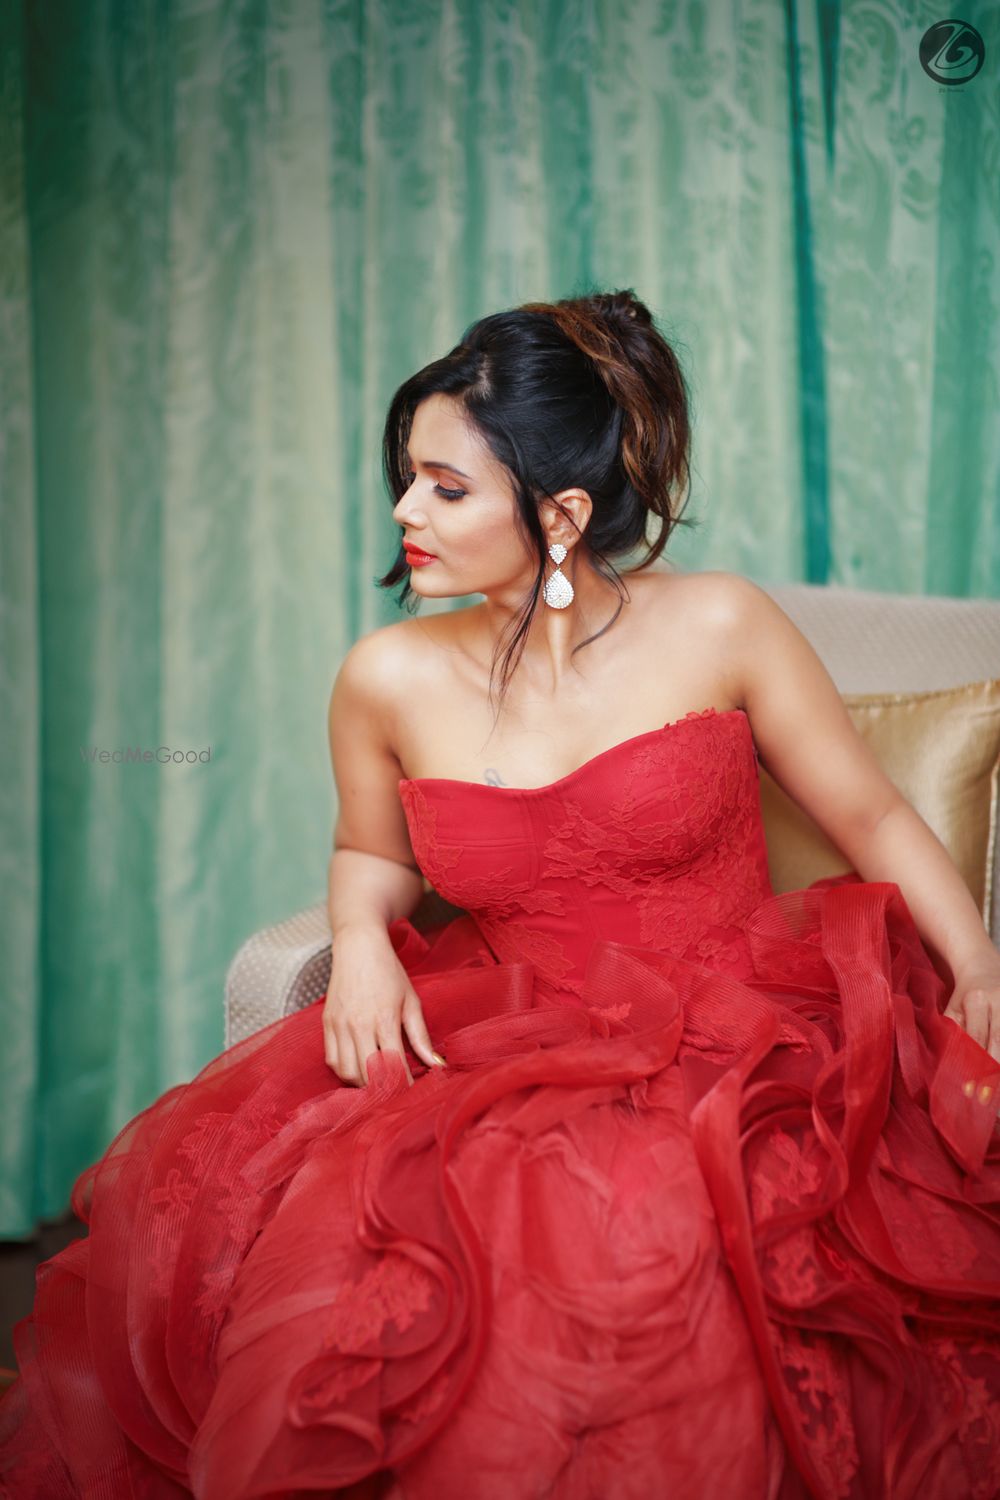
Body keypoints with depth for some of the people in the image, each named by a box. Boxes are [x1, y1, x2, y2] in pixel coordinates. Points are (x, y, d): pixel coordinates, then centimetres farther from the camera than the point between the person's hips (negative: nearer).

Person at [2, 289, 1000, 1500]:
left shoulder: (716, 627, -5)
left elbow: (876, 821, 4)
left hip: (728, 1037, -2)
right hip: (503, 1039, 3)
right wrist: (361, 936, -3)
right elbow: (371, 850, 19)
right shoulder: (391, 680, 0)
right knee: (209, 1193, -21)